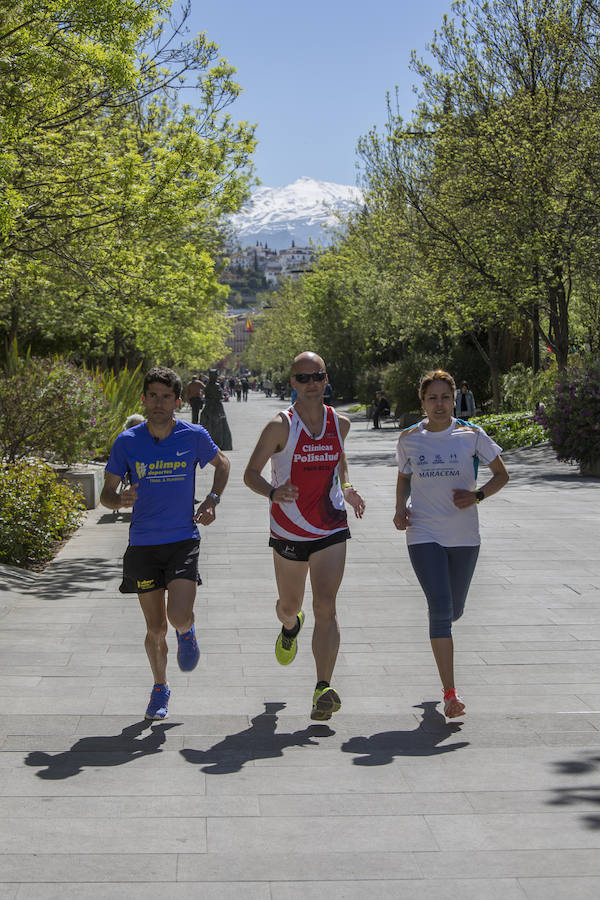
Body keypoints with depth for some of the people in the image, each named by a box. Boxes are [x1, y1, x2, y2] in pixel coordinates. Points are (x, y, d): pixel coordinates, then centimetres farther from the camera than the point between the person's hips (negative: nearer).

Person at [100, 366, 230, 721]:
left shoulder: (194, 436, -5)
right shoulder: (128, 442, -5)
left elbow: (222, 463, 16)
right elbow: (106, 494, 1)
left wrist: (213, 500, 1)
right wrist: (121, 499, -22)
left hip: (184, 540, -1)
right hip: (143, 545, 1)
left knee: (179, 617, -18)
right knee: (155, 628, 7)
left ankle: (187, 634, 20)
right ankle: (160, 688, 32)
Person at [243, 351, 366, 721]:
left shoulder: (340, 423, 2)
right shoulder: (280, 426, -11)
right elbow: (251, 473, -9)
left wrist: (347, 488, 6)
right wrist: (273, 492, -29)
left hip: (331, 529, 1)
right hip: (289, 530, -1)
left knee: (326, 605, -14)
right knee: (290, 604, 17)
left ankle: (324, 688, -16)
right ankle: (290, 628, 55)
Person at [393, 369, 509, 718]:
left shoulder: (471, 434, -3)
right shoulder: (409, 439, 1)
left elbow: (502, 475, 5)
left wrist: (477, 495, -13)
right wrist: (401, 508, -1)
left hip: (464, 536, 1)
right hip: (424, 535, -1)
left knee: (454, 610, 12)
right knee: (440, 609, -13)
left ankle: (440, 633, 52)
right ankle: (450, 693, -10)